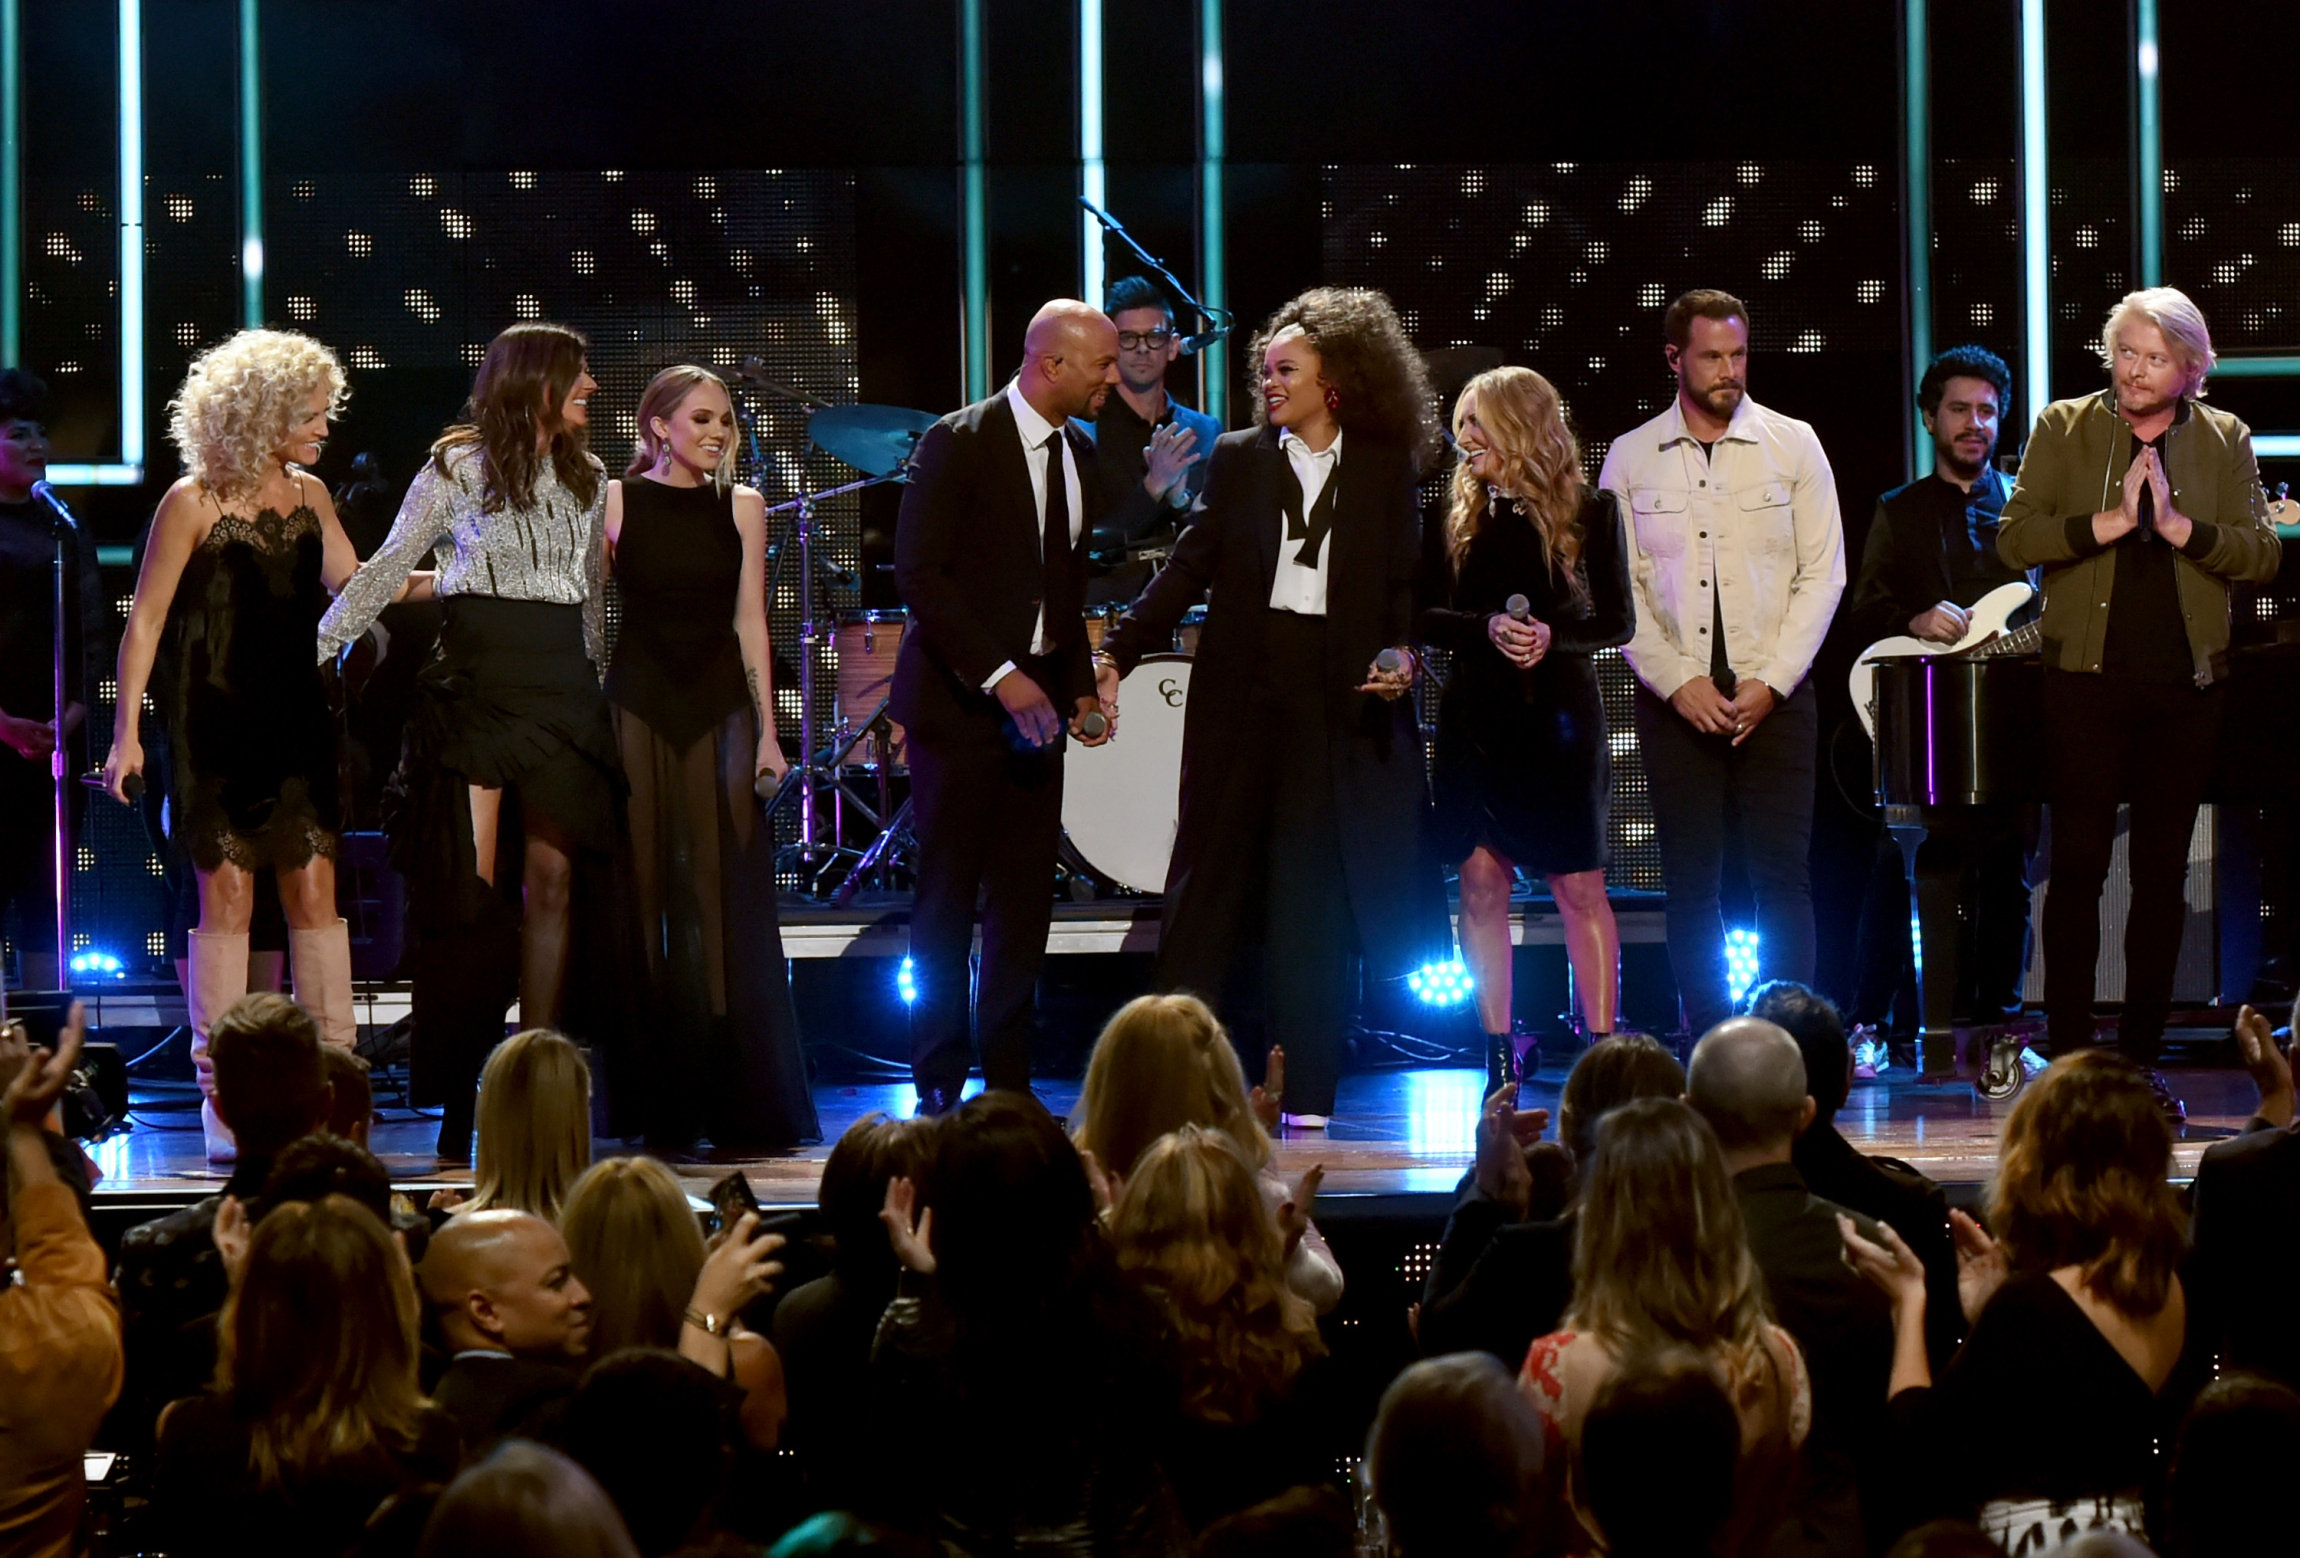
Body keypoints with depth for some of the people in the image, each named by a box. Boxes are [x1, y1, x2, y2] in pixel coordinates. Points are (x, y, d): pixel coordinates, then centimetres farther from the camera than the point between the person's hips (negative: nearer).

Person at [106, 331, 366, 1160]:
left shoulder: (309, 495, 10)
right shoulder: (193, 502, -7)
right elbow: (146, 619, -6)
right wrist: (127, 731, -9)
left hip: (295, 719, 5)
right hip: (216, 721, -5)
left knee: (314, 886, -1)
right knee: (229, 890, -4)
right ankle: (222, 1097, 0)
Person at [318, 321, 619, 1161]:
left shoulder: (586, 477, 15)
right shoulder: (459, 467, 1)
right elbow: (385, 570, 2)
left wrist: (600, 681, 18)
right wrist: (313, 649, -4)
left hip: (562, 683, 4)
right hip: (478, 677, -4)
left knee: (552, 878, -2)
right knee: (474, 886, -7)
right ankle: (459, 1099, -3)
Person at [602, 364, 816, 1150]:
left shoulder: (742, 508, 9)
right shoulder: (615, 501, 2)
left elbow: (750, 622, 9)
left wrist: (766, 731, 5)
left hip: (720, 709, 2)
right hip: (635, 706, -2)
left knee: (728, 896, -2)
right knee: (641, 893, -1)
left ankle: (739, 1098, 2)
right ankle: (654, 1099, 4)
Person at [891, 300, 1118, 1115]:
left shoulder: (1079, 457, 12)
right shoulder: (957, 444, -10)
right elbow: (919, 573, -15)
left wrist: (1081, 683, 7)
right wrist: (999, 674, -19)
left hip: (1035, 697, 6)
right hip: (960, 699, -6)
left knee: (1025, 901, 4)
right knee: (948, 899, -1)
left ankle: (1008, 1080, 10)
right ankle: (938, 1086, 5)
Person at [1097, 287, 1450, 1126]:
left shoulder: (1385, 472, 7)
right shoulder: (1238, 459, 8)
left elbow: (1404, 586, 7)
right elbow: (1190, 568, 5)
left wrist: (1403, 656, -12)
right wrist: (1117, 652, -4)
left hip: (1337, 697, -1)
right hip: (1243, 688, 1)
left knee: (1311, 896, 1)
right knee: (1213, 870, -1)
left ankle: (1306, 1096, 6)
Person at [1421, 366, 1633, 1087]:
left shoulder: (1588, 509, 1)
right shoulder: (1462, 510, 8)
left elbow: (1617, 621, 1)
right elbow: (1423, 617, 5)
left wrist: (1552, 636, -16)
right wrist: (1485, 628, -13)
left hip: (1560, 714, -2)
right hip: (1476, 717, 3)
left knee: (1580, 887, -2)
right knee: (1482, 881, -1)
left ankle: (1602, 1048, 2)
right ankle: (1500, 1051, 4)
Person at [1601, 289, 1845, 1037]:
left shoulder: (1793, 445, 5)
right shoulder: (1630, 457, 6)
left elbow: (1822, 575, 2)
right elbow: (1618, 588, 3)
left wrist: (1769, 682, -8)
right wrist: (1679, 683, -8)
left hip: (1775, 693, -1)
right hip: (1676, 696, 1)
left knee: (1783, 876, -6)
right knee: (1690, 881, 1)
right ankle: (1710, 1047, 5)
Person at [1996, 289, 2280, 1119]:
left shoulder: (2225, 441, 8)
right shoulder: (2064, 428, 4)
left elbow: (2261, 555, -1)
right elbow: (2015, 537, -6)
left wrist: (2181, 527, -14)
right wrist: (2109, 521, -16)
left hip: (2185, 684, 2)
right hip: (2087, 678, -2)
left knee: (2163, 872, 6)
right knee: (2077, 865, -3)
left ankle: (2141, 1060, 12)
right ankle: (2067, 1059, 2)